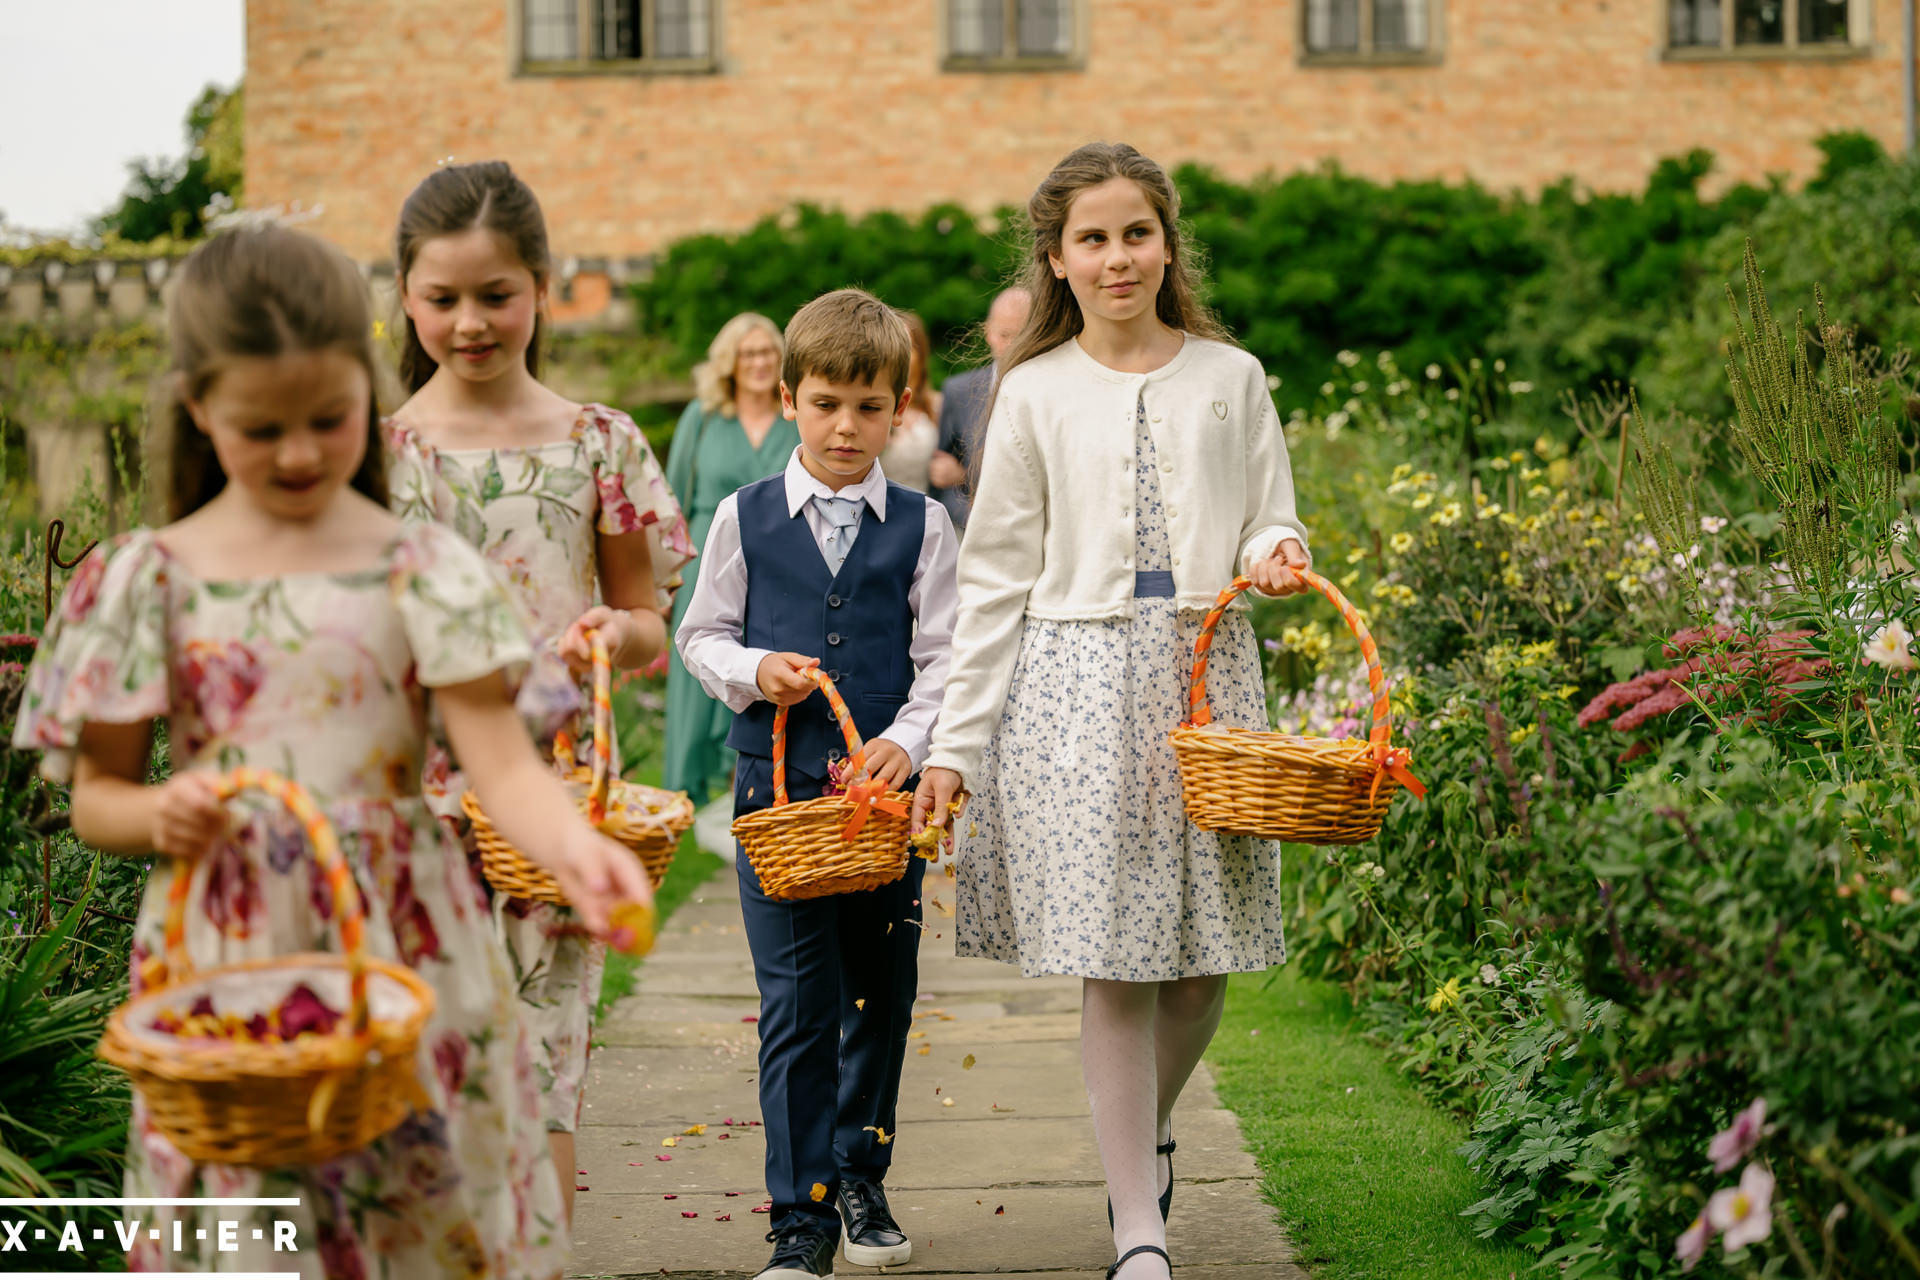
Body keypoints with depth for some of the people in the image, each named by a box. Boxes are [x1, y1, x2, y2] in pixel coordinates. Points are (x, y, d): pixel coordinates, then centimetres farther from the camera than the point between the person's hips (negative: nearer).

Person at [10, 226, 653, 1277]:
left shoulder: (422, 571, -1)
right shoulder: (148, 579, 2)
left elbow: (501, 762, -11)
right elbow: (93, 797, 7)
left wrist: (573, 847, -32)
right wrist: (159, 816, -16)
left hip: (404, 948, 0)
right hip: (223, 968, 1)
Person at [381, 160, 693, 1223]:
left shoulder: (600, 444, 4)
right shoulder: (375, 448, 3)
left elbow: (649, 630, 9)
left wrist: (615, 631, -12)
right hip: (413, 793, 0)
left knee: (541, 1071, 0)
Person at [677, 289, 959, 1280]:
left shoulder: (922, 526, 4)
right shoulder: (745, 518, 4)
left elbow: (943, 657, 1)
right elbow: (701, 636, 11)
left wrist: (907, 741, -15)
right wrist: (753, 671, -9)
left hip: (888, 786, 1)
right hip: (777, 788, -1)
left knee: (880, 994, 12)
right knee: (796, 1004, -4)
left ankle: (859, 1179, 31)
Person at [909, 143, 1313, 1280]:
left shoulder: (1230, 378, 9)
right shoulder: (1035, 394, 5)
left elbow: (1271, 521, 14)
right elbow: (998, 579, 6)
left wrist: (1275, 555, -11)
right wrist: (956, 742, 3)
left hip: (1209, 672, 2)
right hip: (1081, 679, -2)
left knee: (1205, 958, 4)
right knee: (1114, 963, -4)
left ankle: (1151, 1132, 35)